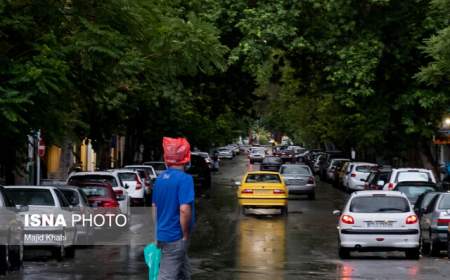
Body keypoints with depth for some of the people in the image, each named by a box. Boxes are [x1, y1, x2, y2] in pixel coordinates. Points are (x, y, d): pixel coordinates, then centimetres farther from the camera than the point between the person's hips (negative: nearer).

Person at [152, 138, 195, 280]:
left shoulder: (160, 178, 9)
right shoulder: (184, 179, -16)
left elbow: (154, 207, 16)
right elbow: (184, 209, -25)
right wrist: (186, 235, -14)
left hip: (162, 235, 8)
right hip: (175, 237, -8)